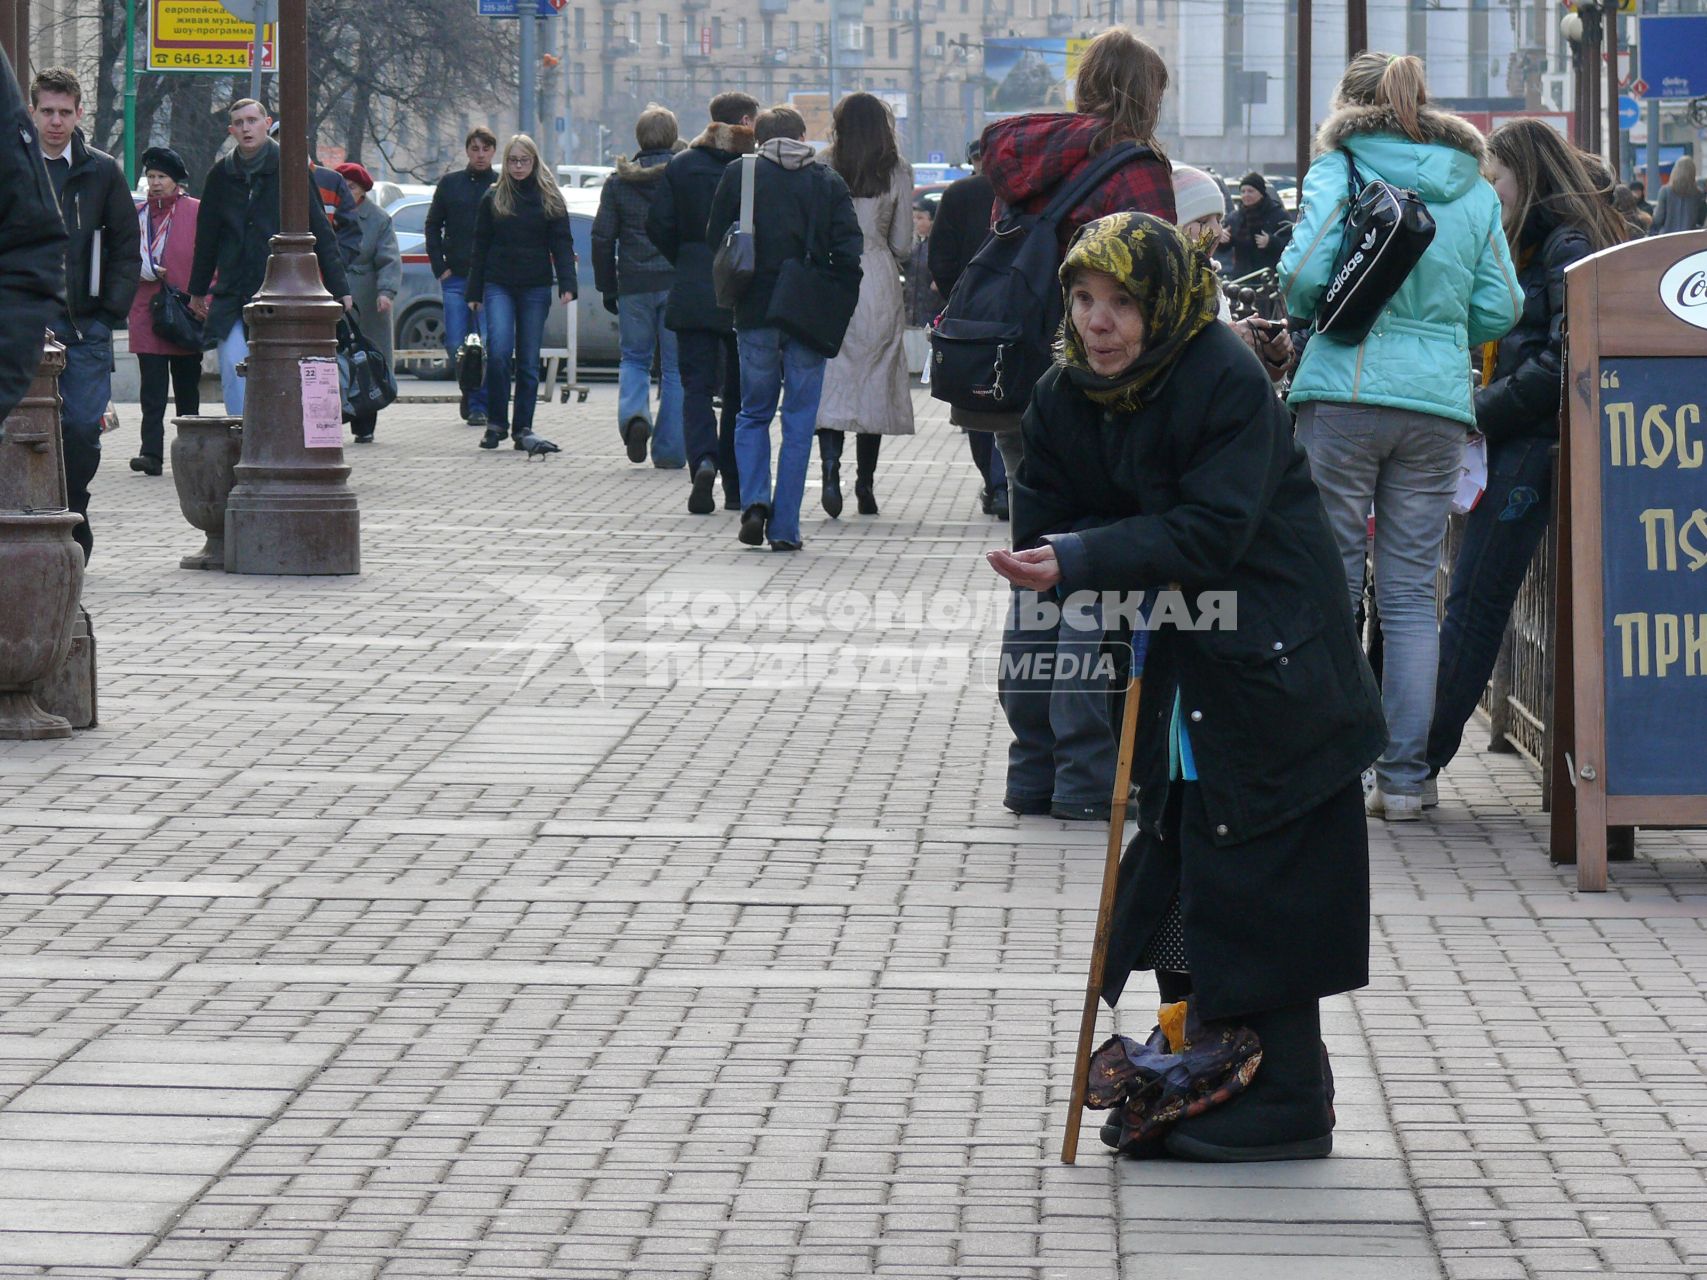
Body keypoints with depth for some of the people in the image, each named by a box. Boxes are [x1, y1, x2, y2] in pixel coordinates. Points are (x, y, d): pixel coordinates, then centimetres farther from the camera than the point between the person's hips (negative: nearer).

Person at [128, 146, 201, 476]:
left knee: (187, 386, 9)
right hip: (147, 311, 1)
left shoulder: (197, 212, 2)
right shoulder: (138, 215, 10)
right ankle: (151, 452, -11)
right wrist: (143, 270, -6)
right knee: (152, 389, -6)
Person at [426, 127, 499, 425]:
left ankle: (479, 404, -1)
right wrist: (440, 267, 4)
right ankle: (471, 394, 20)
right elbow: (433, 226, 14)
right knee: (456, 345, 1)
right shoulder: (450, 184, 10)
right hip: (455, 278, 2)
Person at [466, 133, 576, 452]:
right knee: (499, 351, -16)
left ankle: (523, 428, 11)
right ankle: (496, 423, -6)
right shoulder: (493, 198, 8)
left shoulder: (549, 199, 6)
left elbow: (561, 245, 3)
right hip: (499, 286, 0)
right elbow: (480, 246, 10)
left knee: (529, 360, 3)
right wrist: (475, 292, 6)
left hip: (535, 288, 0)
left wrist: (567, 284, -10)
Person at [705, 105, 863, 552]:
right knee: (799, 420, 5)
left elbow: (715, 241, 2)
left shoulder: (738, 175, 1)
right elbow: (849, 249, -6)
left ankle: (754, 500, -6)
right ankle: (785, 527, 2)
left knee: (753, 413, 15)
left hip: (755, 314, 0)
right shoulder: (828, 181, 1)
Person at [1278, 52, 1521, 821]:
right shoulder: (1475, 189, 11)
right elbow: (1499, 310, 8)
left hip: (1345, 392, -3)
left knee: (1329, 583, 3)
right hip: (1439, 405, 3)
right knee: (1412, 595, 5)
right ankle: (1403, 779, 4)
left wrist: (1304, 310, 12)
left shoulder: (1339, 169, 2)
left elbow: (1305, 272, -10)